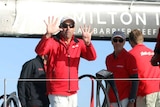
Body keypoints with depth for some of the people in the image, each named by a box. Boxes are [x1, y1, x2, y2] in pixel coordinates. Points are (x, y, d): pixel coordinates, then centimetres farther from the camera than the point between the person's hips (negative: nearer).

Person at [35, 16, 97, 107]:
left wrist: (88, 42, -28)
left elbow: (92, 57, -7)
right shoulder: (53, 41, -4)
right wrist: (48, 34, -40)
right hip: (57, 93, -5)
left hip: (73, 92, 5)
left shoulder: (78, 43, 6)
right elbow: (39, 51, -23)